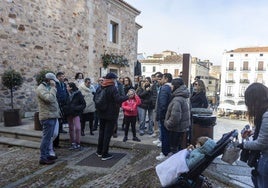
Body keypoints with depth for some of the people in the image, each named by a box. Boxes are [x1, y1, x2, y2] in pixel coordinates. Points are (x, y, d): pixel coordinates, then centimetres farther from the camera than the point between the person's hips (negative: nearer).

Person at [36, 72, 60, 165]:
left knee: (48, 137, 15)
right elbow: (49, 98, -28)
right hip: (47, 117, -10)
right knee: (46, 137, -5)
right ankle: (43, 158, 2)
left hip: (52, 116, 10)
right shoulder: (41, 88, -12)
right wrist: (53, 87, -20)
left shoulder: (48, 88, 19)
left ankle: (46, 154, 25)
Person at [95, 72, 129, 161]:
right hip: (111, 115, -7)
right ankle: (105, 154, 8)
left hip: (102, 114, 7)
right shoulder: (113, 88, -16)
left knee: (101, 133, 18)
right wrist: (127, 96, -15)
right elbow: (118, 99, -26)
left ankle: (99, 152, 28)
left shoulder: (100, 88, 6)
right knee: (108, 134, 1)